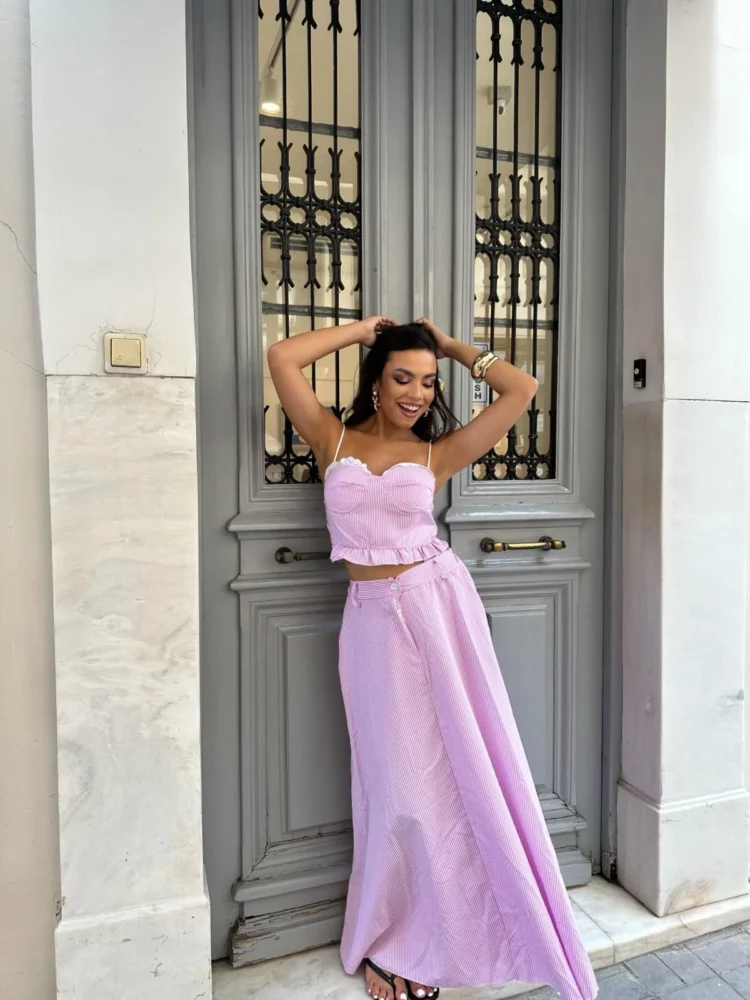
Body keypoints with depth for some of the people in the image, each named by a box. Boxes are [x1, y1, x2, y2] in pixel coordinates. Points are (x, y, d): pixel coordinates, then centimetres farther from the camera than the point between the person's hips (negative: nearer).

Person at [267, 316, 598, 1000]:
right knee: (399, 780, 7)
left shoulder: (437, 453, 5)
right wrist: (363, 329, 7)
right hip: (374, 618, 0)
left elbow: (522, 389, 2)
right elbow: (282, 358, -3)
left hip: (439, 604, 1)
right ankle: (384, 940, 32)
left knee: (459, 768, 7)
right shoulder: (333, 440, 6)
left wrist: (451, 345, 11)